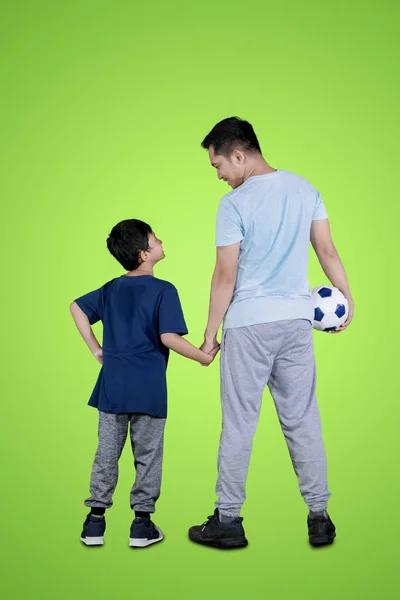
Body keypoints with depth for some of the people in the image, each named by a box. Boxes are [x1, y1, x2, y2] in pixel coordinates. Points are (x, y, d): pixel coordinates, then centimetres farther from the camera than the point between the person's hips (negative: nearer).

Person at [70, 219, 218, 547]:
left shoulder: (111, 289, 9)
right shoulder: (163, 290, -11)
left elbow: (77, 307, 18)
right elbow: (169, 337, -19)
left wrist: (96, 348, 18)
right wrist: (204, 356, -7)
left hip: (112, 386, 5)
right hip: (148, 389, -5)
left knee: (107, 453, 14)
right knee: (148, 455, 9)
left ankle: (95, 520, 18)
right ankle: (142, 523, 14)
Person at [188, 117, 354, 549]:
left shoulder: (234, 204, -10)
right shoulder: (304, 188, 6)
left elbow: (226, 275, -11)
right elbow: (327, 250, 7)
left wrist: (209, 334, -3)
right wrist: (348, 297, 17)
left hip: (248, 323, -5)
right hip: (297, 319, 5)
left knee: (238, 423, 4)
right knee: (302, 419, 10)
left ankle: (228, 520, 12)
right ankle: (319, 517, 15)